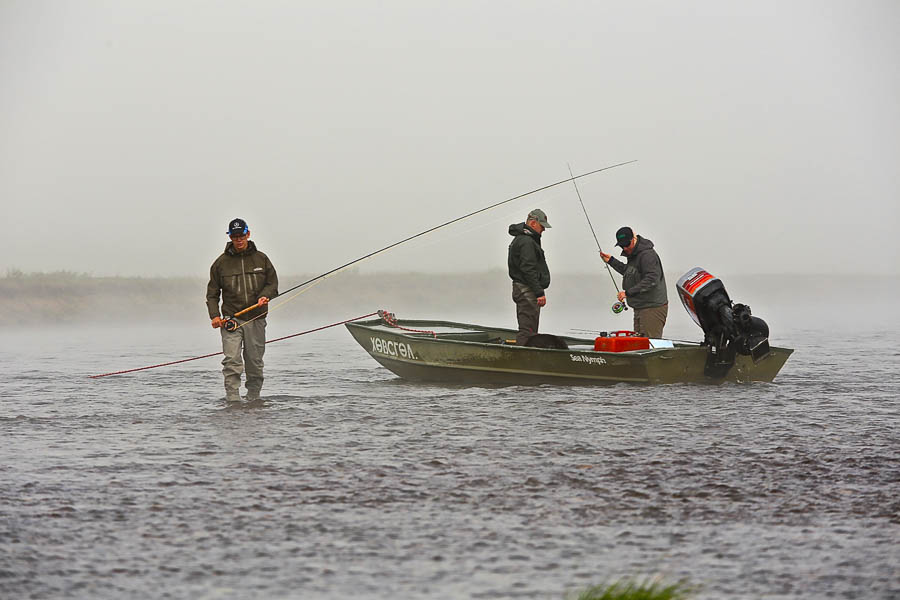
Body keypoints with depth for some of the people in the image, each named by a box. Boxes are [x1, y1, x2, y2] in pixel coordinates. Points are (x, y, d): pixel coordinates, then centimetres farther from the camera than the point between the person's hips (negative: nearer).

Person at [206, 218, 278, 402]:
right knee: (232, 362, -14)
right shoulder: (221, 262, 6)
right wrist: (214, 315, -4)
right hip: (231, 318, -2)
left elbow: (273, 283, 12)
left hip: (256, 319, 2)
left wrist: (265, 296, -10)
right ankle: (233, 401, -17)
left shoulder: (261, 259, 9)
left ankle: (254, 399, 16)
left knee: (255, 363, 6)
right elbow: (212, 292, 9)